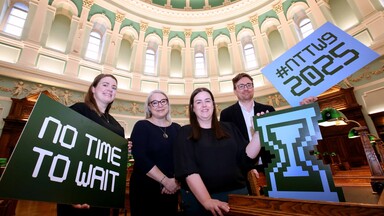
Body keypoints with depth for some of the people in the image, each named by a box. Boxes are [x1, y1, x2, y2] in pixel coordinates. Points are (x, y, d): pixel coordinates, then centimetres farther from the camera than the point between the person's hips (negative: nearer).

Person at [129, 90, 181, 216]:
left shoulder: (177, 128, 3)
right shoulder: (141, 126, -8)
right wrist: (166, 181, -19)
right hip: (145, 187, -3)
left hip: (171, 189, 4)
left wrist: (176, 180, -13)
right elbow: (140, 158, -18)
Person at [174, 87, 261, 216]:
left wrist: (258, 132, -12)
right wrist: (207, 201, -25)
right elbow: (188, 170, -15)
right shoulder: (185, 133, -5)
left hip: (236, 194, 3)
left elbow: (247, 156, -2)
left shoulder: (229, 128, 5)